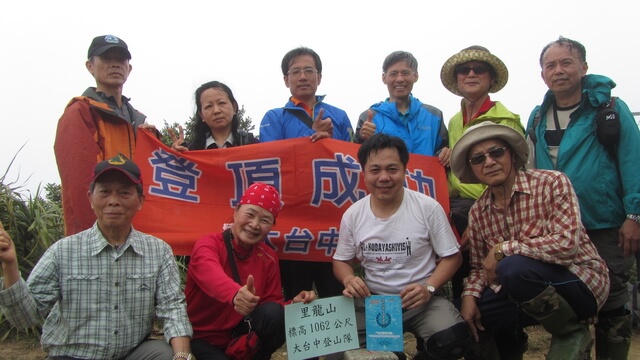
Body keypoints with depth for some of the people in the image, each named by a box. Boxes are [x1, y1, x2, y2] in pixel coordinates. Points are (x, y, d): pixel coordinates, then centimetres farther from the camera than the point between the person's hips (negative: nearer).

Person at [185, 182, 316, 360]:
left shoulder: (268, 257, -2)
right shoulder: (207, 245, -17)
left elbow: (273, 303, 1)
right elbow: (212, 276, -41)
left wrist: (294, 304, -22)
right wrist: (236, 294, -63)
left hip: (241, 334, 5)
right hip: (201, 338, -5)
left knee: (274, 313, -24)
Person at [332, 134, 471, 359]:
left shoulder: (428, 208, -9)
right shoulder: (352, 215, -1)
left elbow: (451, 256, -2)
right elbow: (342, 261, 11)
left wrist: (428, 288, -19)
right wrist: (349, 279, -13)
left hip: (422, 299, -2)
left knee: (451, 341, -29)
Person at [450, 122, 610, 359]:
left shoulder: (551, 183, -16)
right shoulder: (477, 212, 1)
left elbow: (567, 245, -28)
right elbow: (480, 266, 8)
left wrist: (502, 248, -23)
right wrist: (470, 295, -13)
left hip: (580, 280, -5)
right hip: (525, 286, 6)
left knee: (513, 267, -33)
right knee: (468, 318, -9)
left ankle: (572, 332, -5)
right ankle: (510, 340, 26)